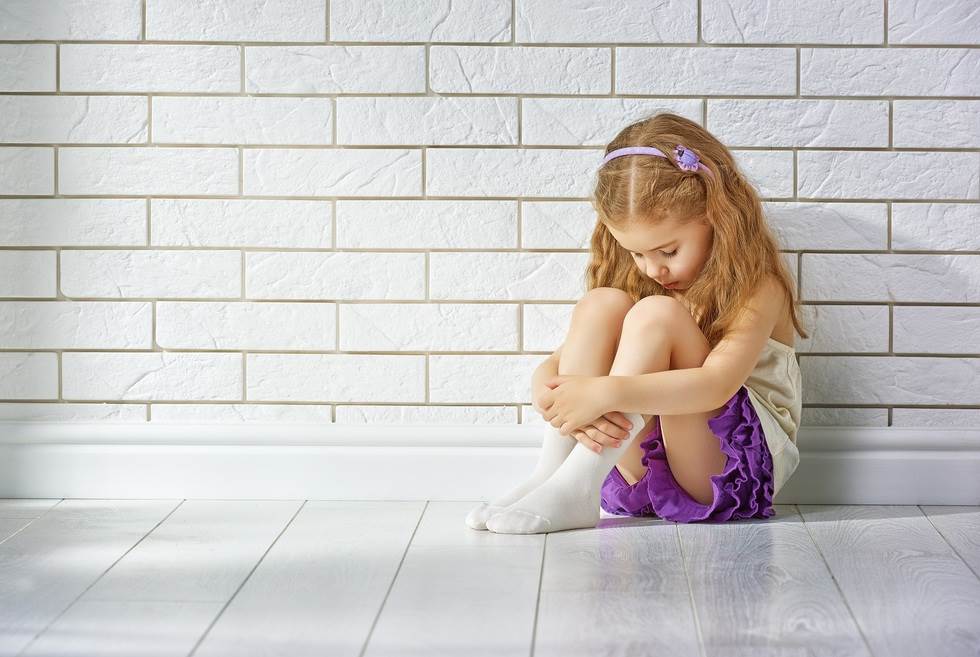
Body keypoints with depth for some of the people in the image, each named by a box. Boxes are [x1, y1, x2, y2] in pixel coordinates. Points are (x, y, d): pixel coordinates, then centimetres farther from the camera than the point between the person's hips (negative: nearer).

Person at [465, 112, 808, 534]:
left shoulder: (757, 288, -8)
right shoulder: (638, 280, 10)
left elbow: (717, 385, -26)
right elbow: (553, 366, 2)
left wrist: (605, 393, -36)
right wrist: (547, 393, -24)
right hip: (643, 466, 5)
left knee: (656, 314, -26)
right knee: (601, 304, -15)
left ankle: (574, 488, -34)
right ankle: (549, 476, -25)